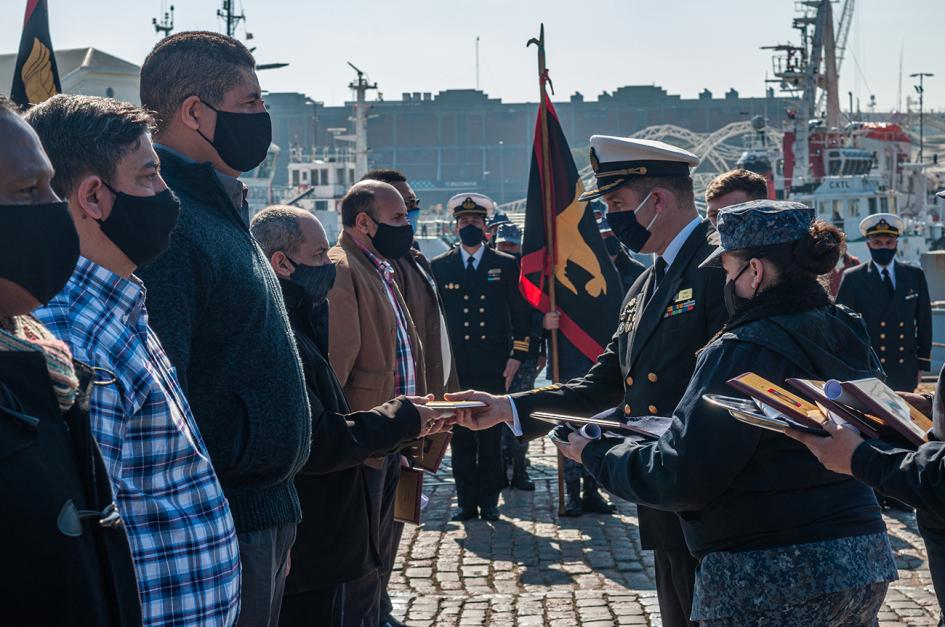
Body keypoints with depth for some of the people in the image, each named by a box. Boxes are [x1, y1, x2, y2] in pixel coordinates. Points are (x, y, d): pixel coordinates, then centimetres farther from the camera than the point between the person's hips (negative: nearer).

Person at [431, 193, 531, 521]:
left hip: (493, 367, -1)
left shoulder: (507, 266, 8)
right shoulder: (439, 267, 9)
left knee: (491, 437, 2)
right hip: (454, 368, 1)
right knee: (460, 437, 2)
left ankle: (489, 501, 11)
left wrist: (517, 355, 0)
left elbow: (520, 313, 8)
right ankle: (466, 501, 9)